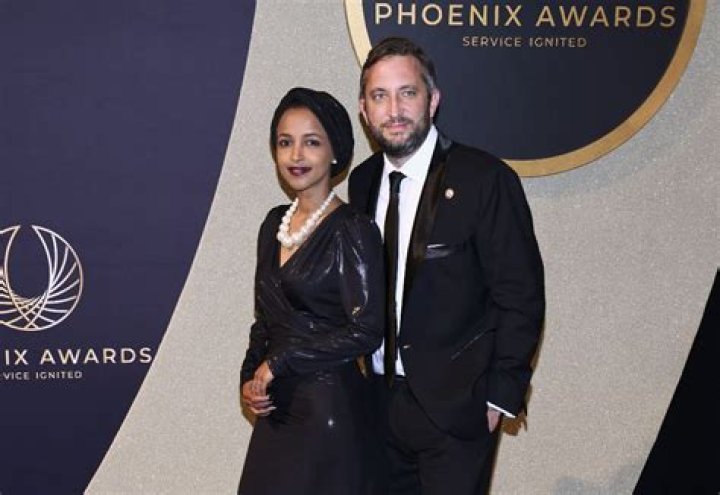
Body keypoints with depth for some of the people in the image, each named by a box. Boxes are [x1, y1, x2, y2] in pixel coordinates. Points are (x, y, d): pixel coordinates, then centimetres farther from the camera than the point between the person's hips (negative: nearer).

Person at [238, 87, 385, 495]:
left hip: (329, 411, -6)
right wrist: (250, 377, -1)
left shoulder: (352, 230, -12)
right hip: (277, 408, 6)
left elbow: (366, 331, -17)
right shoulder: (275, 224, 8)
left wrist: (279, 362, -13)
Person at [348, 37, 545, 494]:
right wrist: (367, 378, 6)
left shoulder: (486, 179, -13)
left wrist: (501, 397, -10)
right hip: (381, 400, 5)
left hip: (455, 406, -5)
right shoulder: (363, 180, 4)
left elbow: (521, 299, -11)